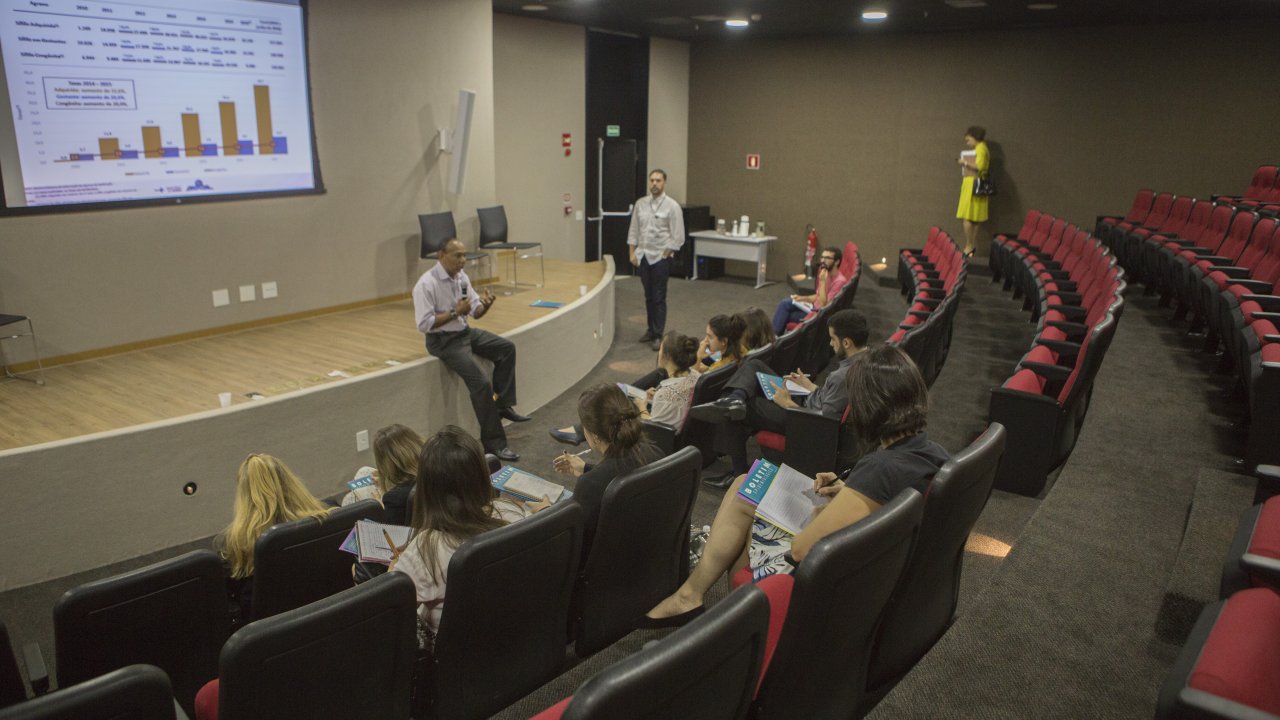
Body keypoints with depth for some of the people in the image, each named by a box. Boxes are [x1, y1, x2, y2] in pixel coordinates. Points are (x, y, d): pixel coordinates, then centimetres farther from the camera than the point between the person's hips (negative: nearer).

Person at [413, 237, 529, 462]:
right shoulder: (426, 284, -19)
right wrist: (455, 312, -25)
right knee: (480, 383, -19)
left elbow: (475, 312, 9)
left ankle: (503, 405, 4)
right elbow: (424, 324, -22)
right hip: (443, 340, -8)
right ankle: (493, 441, -9)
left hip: (465, 332, 8)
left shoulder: (461, 276, 4)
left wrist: (485, 304, -14)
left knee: (506, 348, -1)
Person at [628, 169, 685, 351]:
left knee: (659, 298, -2)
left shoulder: (672, 206, -8)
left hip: (661, 257, -4)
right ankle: (651, 329, 26)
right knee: (649, 296, 14)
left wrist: (665, 255, -9)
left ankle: (658, 335, 4)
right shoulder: (640, 203, 5)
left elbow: (678, 237, -9)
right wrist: (632, 253, 3)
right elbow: (634, 230, 10)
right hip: (643, 256, 5)